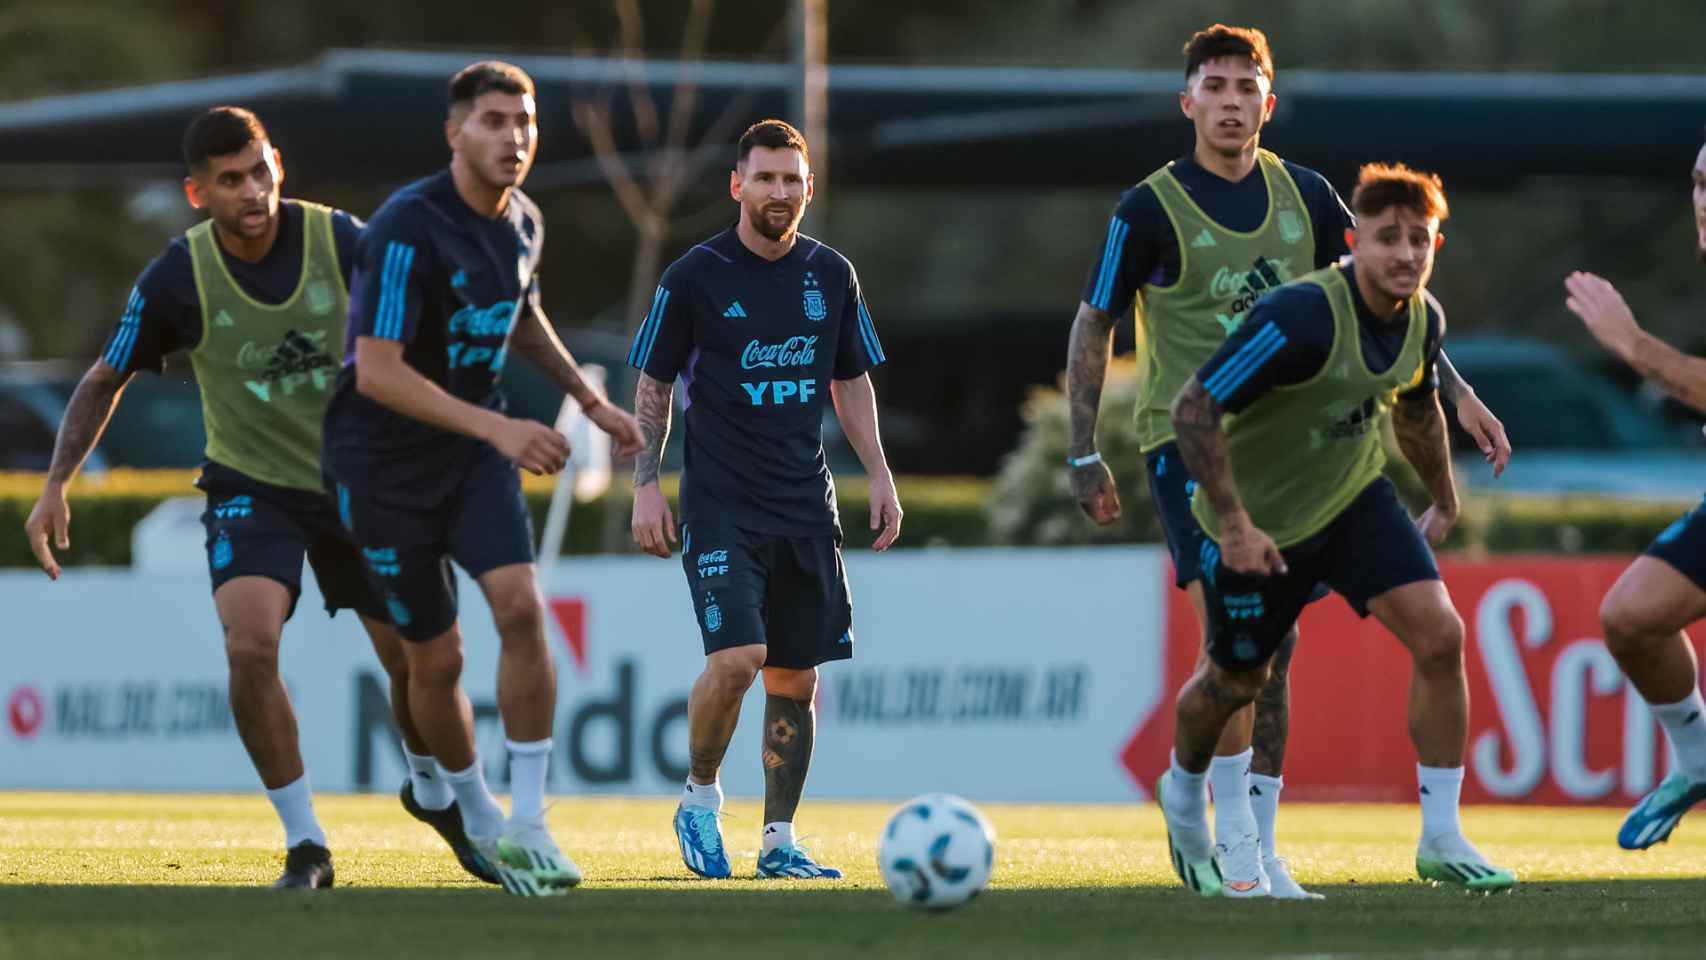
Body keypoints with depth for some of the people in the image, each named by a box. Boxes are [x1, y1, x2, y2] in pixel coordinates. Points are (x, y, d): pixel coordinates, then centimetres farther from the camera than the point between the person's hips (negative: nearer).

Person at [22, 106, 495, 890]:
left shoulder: (342, 243, -15)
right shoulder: (178, 277, -16)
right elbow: (105, 381, -1)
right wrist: (56, 486, -9)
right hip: (249, 487, -1)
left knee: (413, 655, 7)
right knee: (250, 646, -24)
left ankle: (433, 790, 41)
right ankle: (305, 847, -10)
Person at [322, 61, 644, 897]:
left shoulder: (521, 222, 0)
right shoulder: (408, 230, -24)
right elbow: (377, 372, -31)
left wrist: (589, 400, 21)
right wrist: (497, 428, -37)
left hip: (475, 453, 5)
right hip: (384, 461, -5)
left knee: (520, 608, -17)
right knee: (437, 659, 2)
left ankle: (527, 828, -13)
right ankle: (479, 819, 28)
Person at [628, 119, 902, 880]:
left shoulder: (831, 276, 8)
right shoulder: (696, 277, -4)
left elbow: (851, 381, 18)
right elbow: (653, 387, 3)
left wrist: (878, 475, 9)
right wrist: (646, 484, -4)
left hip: (805, 505, 4)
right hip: (720, 504, -4)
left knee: (795, 679, 3)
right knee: (735, 657, -19)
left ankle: (779, 841, 12)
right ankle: (699, 797, 4)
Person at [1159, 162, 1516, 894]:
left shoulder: (1423, 318, -8)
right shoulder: (1300, 317, -31)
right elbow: (1194, 409, -30)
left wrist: (1444, 502, 24)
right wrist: (1233, 522, -33)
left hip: (1355, 501, 5)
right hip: (1260, 520, -5)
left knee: (1440, 638, -14)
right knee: (1236, 682, 13)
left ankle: (1441, 840, -6)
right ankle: (1183, 795, 47)